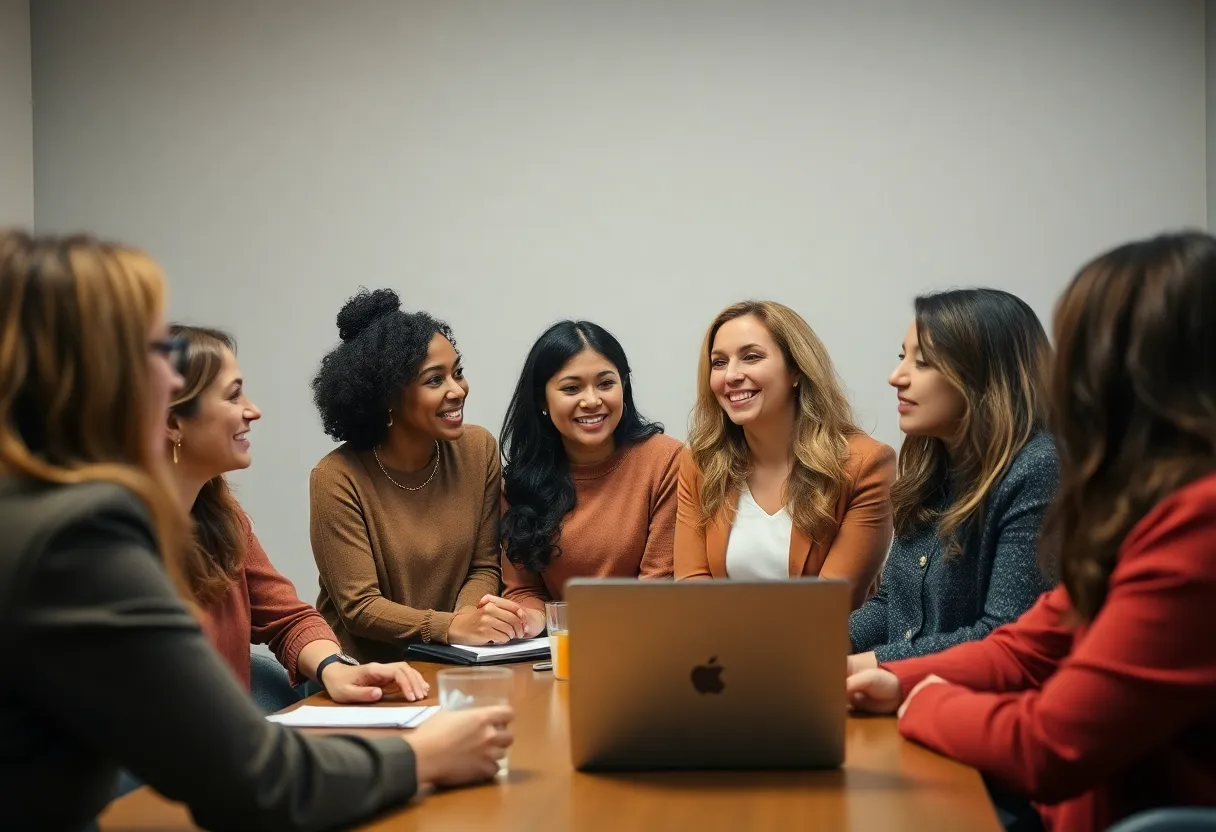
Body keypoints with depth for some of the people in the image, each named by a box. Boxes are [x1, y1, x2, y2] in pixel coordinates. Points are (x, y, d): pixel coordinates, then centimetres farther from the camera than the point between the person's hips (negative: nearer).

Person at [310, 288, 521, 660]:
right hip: (363, 671, -3)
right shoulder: (338, 478, -12)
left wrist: (471, 611, -15)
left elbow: (484, 566, 6)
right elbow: (360, 607, -13)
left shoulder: (479, 449, 1)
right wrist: (451, 626, -27)